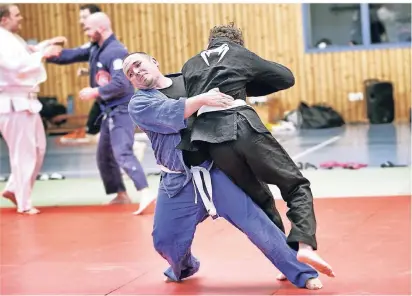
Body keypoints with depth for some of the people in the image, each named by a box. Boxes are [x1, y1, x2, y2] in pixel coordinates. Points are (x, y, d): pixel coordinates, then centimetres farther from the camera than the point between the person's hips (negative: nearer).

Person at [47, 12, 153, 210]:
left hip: (122, 110, -10)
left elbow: (121, 84, -27)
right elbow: (72, 55, 12)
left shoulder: (116, 52, -19)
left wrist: (95, 92, -20)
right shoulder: (96, 49, 10)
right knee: (104, 156, 17)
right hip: (110, 111, 10)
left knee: (122, 154, -23)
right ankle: (121, 195, 27)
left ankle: (145, 194, -30)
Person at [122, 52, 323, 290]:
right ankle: (184, 268, 42)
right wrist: (202, 99, -26)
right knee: (165, 241, 6)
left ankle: (304, 274, -2)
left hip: (215, 171, 0)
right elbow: (169, 115, -19)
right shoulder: (139, 104, 1)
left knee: (255, 223, -9)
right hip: (178, 183, 0)